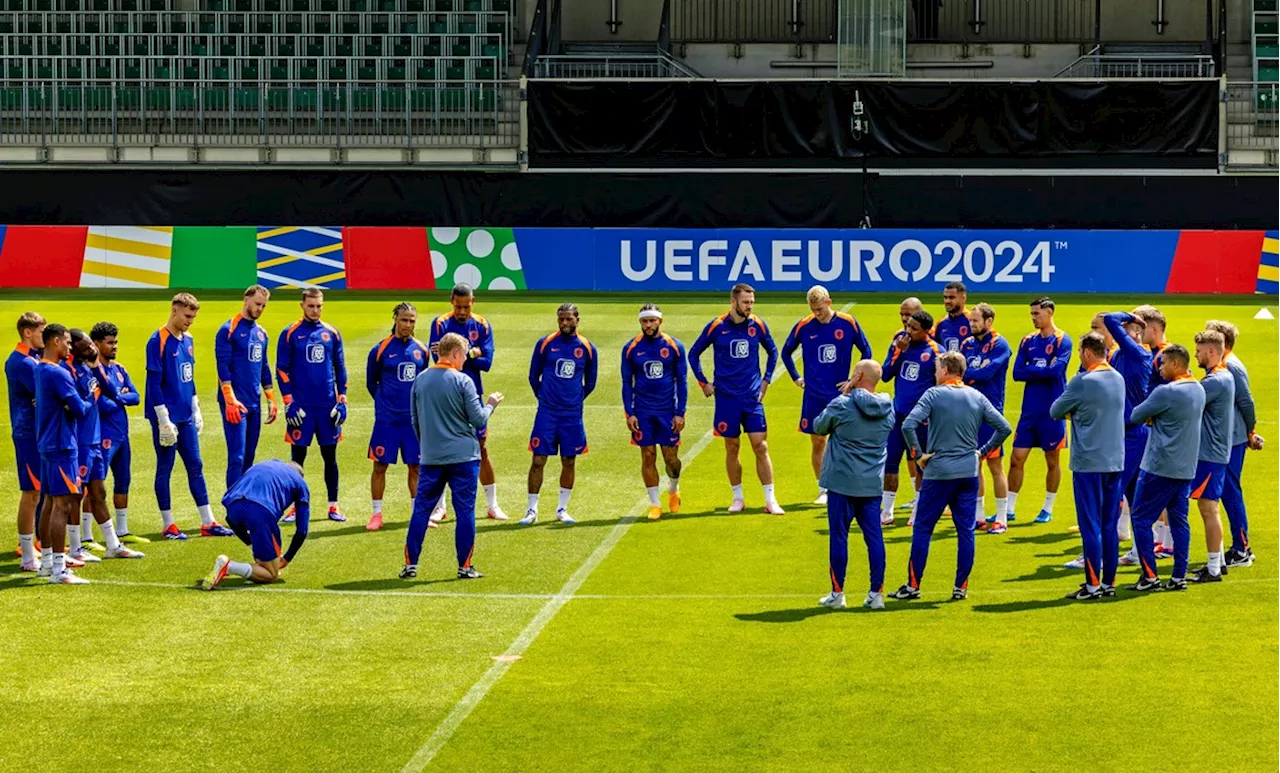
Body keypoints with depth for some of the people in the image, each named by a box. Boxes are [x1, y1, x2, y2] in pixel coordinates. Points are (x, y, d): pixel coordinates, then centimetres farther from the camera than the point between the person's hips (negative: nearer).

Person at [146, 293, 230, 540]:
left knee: (195, 466, 9)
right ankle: (168, 525, 8)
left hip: (186, 417, 8)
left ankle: (207, 522, 13)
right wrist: (164, 421, -18)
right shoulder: (158, 341, -13)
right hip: (168, 417, -8)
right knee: (165, 468, 1)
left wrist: (196, 412, 17)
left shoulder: (188, 341, 10)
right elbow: (154, 383, -16)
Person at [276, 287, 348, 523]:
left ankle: (333, 506, 12)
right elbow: (282, 370, -1)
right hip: (302, 406, -2)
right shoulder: (290, 334, -1)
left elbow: (340, 368, 12)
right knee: (297, 457, 1)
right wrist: (289, 403, -8)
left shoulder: (332, 333, 7)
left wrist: (342, 401, 4)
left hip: (328, 406, 2)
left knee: (330, 456, 6)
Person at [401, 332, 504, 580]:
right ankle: (465, 566, 5)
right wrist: (491, 404, 11)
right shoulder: (462, 381, -10)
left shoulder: (420, 380, 4)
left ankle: (410, 564, 7)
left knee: (421, 510, 8)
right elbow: (478, 420, -8)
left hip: (431, 457, 4)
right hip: (463, 456, -4)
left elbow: (415, 420, 13)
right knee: (465, 512, 3)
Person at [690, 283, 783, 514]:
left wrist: (766, 380, 11)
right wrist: (703, 383, 4)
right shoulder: (716, 326, -4)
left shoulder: (758, 325, 1)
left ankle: (770, 500, -1)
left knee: (761, 446, -4)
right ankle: (738, 498, 17)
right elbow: (694, 354, 8)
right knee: (732, 447, 5)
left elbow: (773, 352, 19)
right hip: (726, 397, -1)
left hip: (753, 397, 1)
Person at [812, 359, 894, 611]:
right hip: (873, 484, 4)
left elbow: (819, 427, 1)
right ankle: (876, 593, 7)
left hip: (842, 483, -4)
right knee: (874, 537, 7)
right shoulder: (887, 408, 1)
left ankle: (837, 593, 8)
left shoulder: (841, 406, -13)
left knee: (838, 536, 4)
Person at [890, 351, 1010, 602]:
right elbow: (1003, 428, 5)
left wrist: (918, 454, -8)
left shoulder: (933, 395, -7)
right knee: (966, 531, 7)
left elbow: (908, 425, -19)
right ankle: (961, 587, 8)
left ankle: (913, 585, 7)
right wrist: (982, 451, 12)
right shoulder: (977, 397, 5)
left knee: (923, 528, 5)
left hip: (938, 472, -4)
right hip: (969, 473, 4)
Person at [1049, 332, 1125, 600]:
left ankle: (1093, 585, -2)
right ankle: (1109, 583, 13)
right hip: (1116, 462, 6)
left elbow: (1055, 411, -5)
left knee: (1091, 525, -2)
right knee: (1110, 526, 10)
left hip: (1088, 462, -6)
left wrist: (1070, 412, 13)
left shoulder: (1083, 382, -13)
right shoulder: (1118, 379, 7)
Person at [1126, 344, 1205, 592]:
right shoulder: (1198, 390, 8)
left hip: (1160, 467, -8)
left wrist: (1149, 416, 11)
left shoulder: (1166, 392, -19)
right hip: (1186, 467, 8)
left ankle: (1150, 577, -3)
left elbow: (1135, 416, -10)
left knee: (1141, 519, 0)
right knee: (1179, 521, 11)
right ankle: (1179, 577, 10)